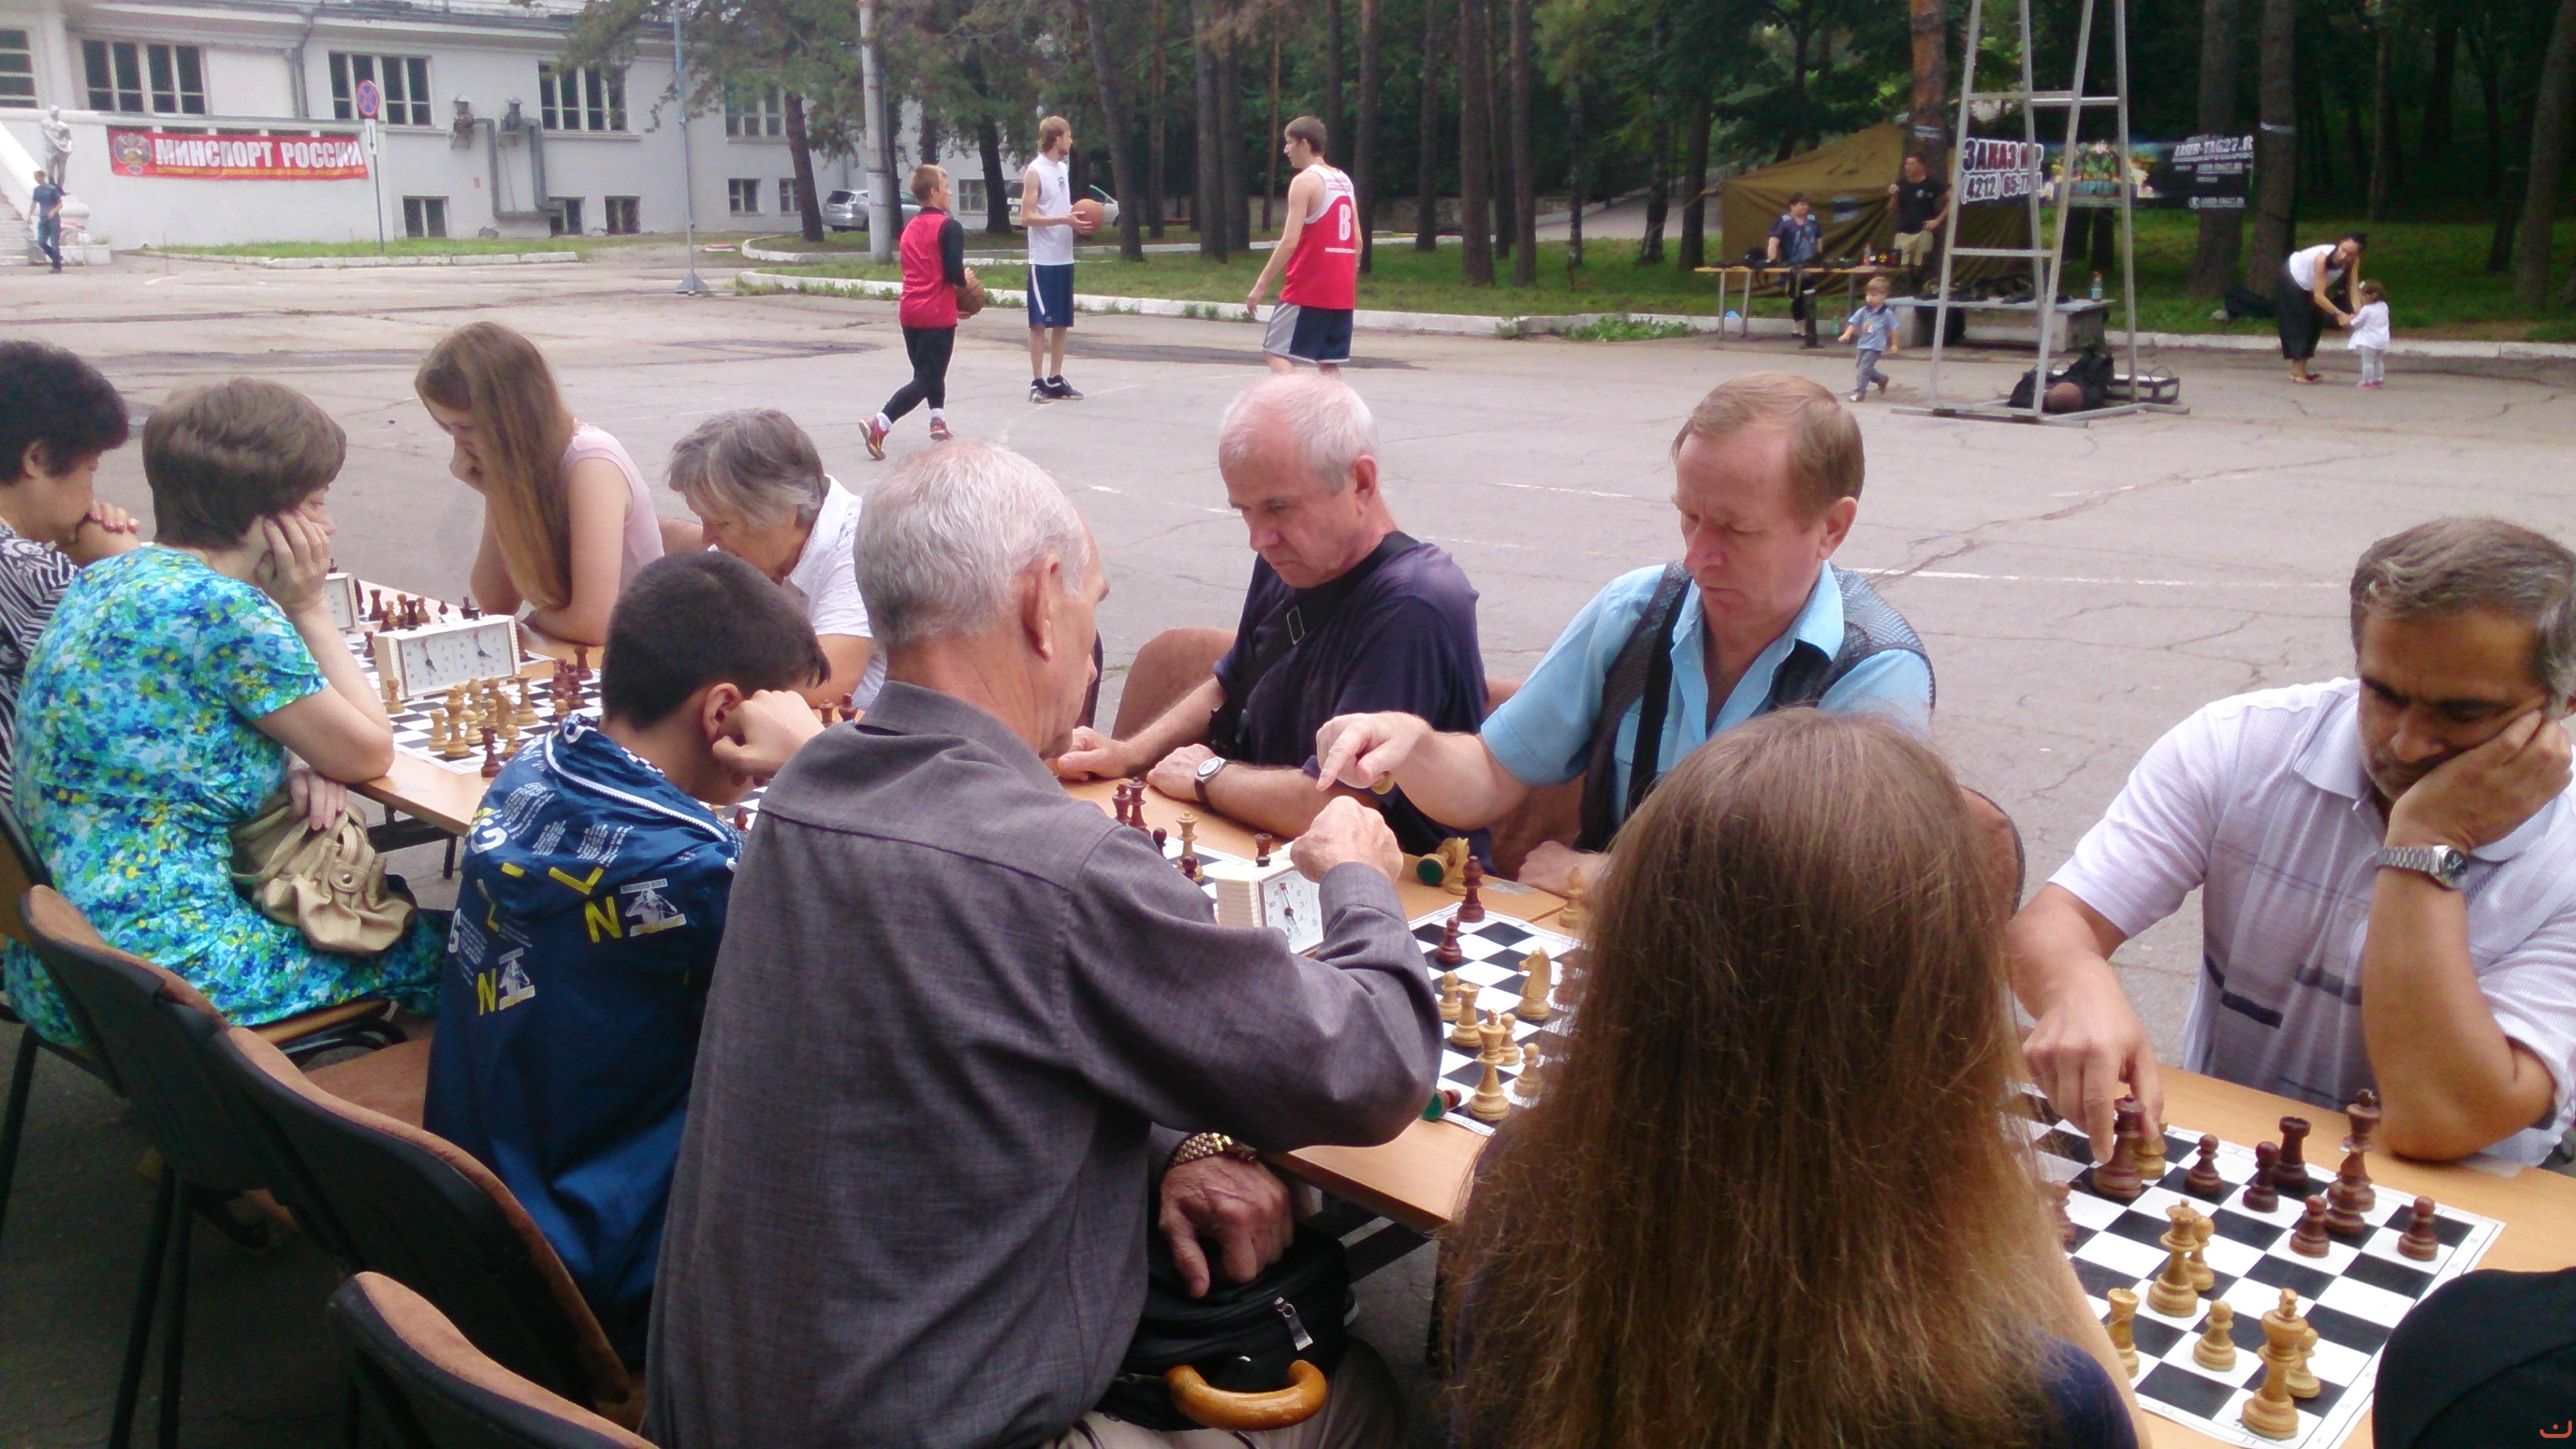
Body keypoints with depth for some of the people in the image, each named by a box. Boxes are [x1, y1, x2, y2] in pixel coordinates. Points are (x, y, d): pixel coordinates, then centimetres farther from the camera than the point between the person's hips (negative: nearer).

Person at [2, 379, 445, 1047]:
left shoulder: (106, 578, 7)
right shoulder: (223, 610, -20)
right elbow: (370, 753, -8)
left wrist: (296, 761, -1)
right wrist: (308, 607, -2)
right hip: (161, 962, -9)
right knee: (437, 949, 6)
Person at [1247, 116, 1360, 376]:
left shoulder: (1305, 181, -9)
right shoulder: (1344, 181, 15)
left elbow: (1290, 241, -17)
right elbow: (1357, 241, 15)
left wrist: (1261, 284, -15)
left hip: (1307, 289, -8)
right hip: (1341, 291, 8)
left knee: (1276, 352, -2)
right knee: (1329, 363, 9)